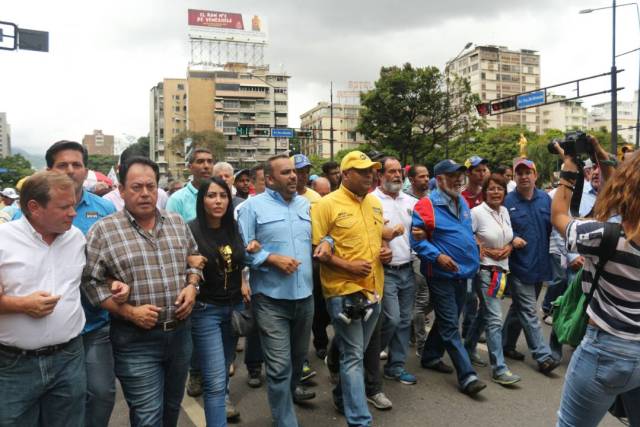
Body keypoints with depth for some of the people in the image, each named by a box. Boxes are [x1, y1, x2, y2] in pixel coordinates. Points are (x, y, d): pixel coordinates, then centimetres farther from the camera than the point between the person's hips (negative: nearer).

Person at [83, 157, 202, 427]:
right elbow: (91, 281, -10)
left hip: (180, 332, 5)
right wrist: (129, 312, -17)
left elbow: (194, 260, 15)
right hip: (136, 340, -4)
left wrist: (192, 286, -4)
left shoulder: (177, 223, 5)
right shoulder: (103, 230, -9)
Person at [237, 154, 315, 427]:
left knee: (299, 355, 24)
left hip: (305, 295, 6)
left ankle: (291, 390, 53)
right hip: (271, 299, -5)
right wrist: (272, 259, -20)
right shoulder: (253, 206, -5)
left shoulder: (306, 205, 11)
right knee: (279, 366, -4)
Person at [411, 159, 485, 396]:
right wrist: (437, 256, -23)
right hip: (441, 274, -8)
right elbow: (416, 238, -16)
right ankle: (467, 376, -1)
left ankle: (430, 356, 35)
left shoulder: (462, 203, 11)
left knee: (446, 320, 18)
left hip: (463, 272, 8)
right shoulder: (427, 205, -14)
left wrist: (475, 250, 14)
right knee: (450, 326, -4)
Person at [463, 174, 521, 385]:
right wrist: (485, 251, -14)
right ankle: (499, 368, 0)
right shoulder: (477, 212, -13)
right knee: (494, 319, -7)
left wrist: (509, 247, -1)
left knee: (485, 313, 18)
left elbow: (510, 237, 19)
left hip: (501, 270, 7)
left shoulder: (504, 211, 8)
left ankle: (468, 349, 36)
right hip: (485, 270, -7)